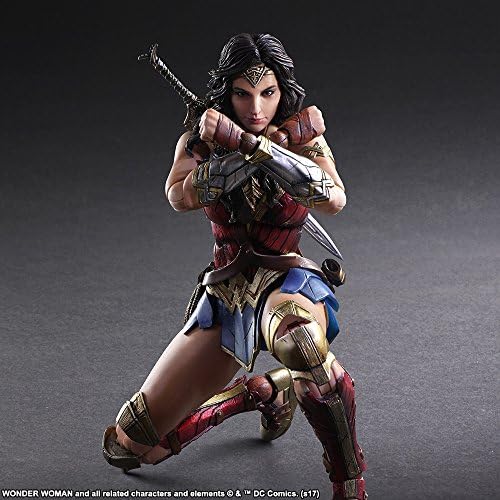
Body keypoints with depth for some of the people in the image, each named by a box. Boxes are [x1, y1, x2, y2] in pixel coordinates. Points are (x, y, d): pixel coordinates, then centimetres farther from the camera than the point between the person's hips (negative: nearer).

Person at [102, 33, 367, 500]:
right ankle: (258, 395, 26)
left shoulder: (303, 136, -3)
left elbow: (334, 199, -25)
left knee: (298, 340, -45)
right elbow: (180, 196, -18)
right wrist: (224, 164, -35)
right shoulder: (201, 138, 3)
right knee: (128, 445, 3)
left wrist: (247, 142, -30)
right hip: (223, 294, 4)